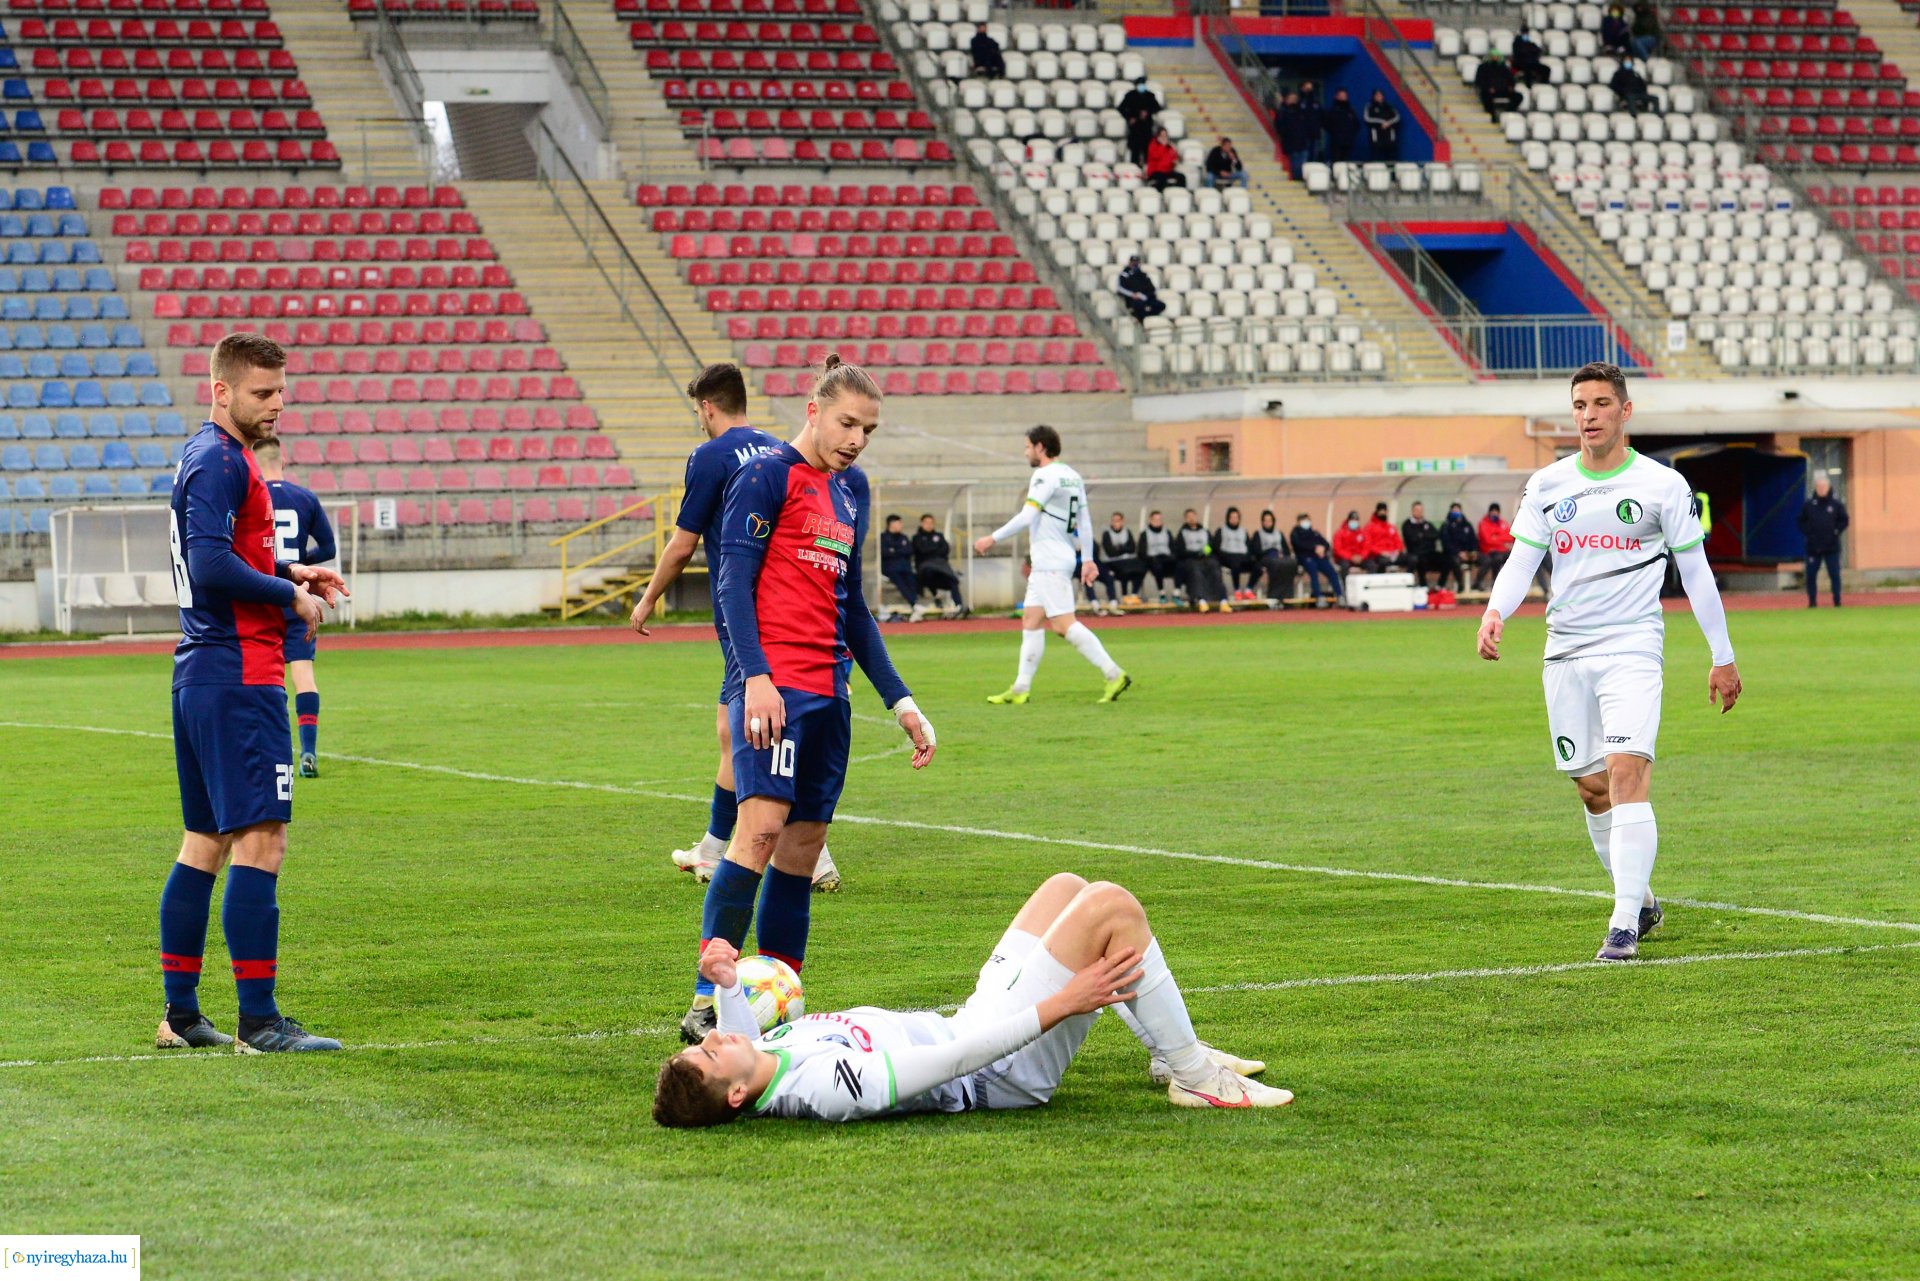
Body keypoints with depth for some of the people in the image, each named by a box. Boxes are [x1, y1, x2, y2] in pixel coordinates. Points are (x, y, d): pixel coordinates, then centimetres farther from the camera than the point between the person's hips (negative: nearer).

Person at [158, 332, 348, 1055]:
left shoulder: (206, 457, 18)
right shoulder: (221, 462, -13)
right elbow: (213, 568, -23)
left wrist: (290, 573, 14)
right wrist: (292, 597, -12)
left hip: (200, 672, 11)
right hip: (240, 676, -11)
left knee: (206, 841, 14)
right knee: (261, 841, -11)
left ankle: (180, 1013, 17)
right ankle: (258, 1022, -12)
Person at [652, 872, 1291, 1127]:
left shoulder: (766, 1063, -12)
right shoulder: (829, 1085, -37)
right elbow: (953, 1062, -35)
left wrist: (727, 986, -2)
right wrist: (1059, 1006, -32)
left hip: (965, 1022, 9)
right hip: (1008, 1070, -9)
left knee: (1066, 887, 18)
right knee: (1112, 905, -16)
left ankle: (1168, 1050, 27)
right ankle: (1195, 1075, -1)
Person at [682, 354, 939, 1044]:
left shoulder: (851, 487, 19)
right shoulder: (768, 475, -5)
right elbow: (735, 580, -11)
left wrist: (899, 701, 21)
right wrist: (756, 677, -23)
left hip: (828, 690, 8)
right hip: (774, 686, -8)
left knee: (804, 845, 4)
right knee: (761, 828, -18)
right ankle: (706, 1003, -18)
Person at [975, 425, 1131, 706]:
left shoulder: (1045, 475, -13)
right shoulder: (1073, 477, 14)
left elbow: (1026, 517, -20)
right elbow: (1084, 522, 15)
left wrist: (993, 539, -14)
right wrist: (1087, 559, 18)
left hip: (1050, 563, -10)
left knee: (1064, 625, -13)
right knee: (1031, 620, 11)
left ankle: (1114, 674, -17)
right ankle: (1020, 689, 11)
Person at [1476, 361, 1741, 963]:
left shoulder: (1662, 484, 0)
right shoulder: (1548, 484, 8)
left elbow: (1696, 572, 6)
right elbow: (1521, 558, 4)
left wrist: (1723, 657, 8)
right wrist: (1495, 611, -17)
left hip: (1632, 648, -4)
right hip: (1566, 651, 4)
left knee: (1626, 774, -18)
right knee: (1592, 788, 7)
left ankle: (1625, 925, -20)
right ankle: (1639, 899, 27)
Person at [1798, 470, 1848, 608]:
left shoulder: (1836, 505, 0)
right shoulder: (1808, 505, 2)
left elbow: (1844, 521, 7)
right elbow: (1802, 522, 10)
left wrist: (1836, 532, -4)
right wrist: (1807, 533, -2)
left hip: (1832, 547, -1)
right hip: (1813, 547, 1)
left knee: (1834, 574, 0)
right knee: (1811, 575, 1)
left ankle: (1837, 601, 5)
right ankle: (1812, 602, 9)